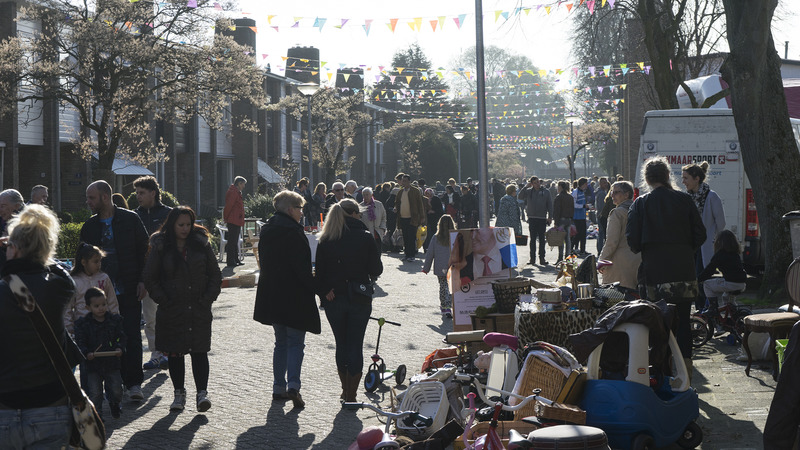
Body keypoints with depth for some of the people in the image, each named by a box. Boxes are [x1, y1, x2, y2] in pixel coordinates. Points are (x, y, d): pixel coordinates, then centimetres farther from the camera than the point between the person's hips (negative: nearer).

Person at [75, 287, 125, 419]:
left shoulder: (115, 319, 2)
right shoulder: (82, 323, -4)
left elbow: (121, 337, 4)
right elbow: (80, 342, -5)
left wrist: (119, 348, -16)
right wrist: (87, 353, -23)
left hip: (112, 363, 2)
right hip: (92, 364, -2)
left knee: (116, 391, 8)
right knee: (94, 393, 0)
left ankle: (114, 404, 40)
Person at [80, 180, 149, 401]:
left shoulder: (130, 219, -1)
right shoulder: (89, 227, 9)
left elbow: (144, 250, 1)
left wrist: (142, 281, -6)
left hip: (129, 291, -3)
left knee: (132, 336, -5)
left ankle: (134, 383, -3)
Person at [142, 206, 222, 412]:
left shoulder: (202, 244, 4)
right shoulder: (160, 247, 0)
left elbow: (215, 275, 8)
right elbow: (150, 279, 3)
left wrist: (207, 299, -1)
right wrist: (163, 301, -4)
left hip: (199, 310, 0)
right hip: (172, 311, 0)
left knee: (199, 351, -5)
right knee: (175, 353, 6)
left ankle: (202, 392, -5)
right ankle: (179, 393, 16)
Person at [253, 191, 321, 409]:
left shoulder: (266, 230, 10)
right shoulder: (292, 231, -16)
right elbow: (302, 267, -19)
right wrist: (313, 287, -10)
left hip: (271, 296, 8)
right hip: (294, 297, -8)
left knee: (281, 342, 16)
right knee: (296, 342, -1)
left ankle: (278, 387, 15)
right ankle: (293, 385, -14)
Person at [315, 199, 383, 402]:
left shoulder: (325, 240, -2)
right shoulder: (365, 238, -7)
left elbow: (319, 272, -6)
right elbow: (376, 269, -3)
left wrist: (324, 293, 0)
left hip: (334, 300, 2)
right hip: (359, 300, -2)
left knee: (341, 345, 16)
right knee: (356, 346, 4)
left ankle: (346, 391, 27)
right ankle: (351, 396, 3)